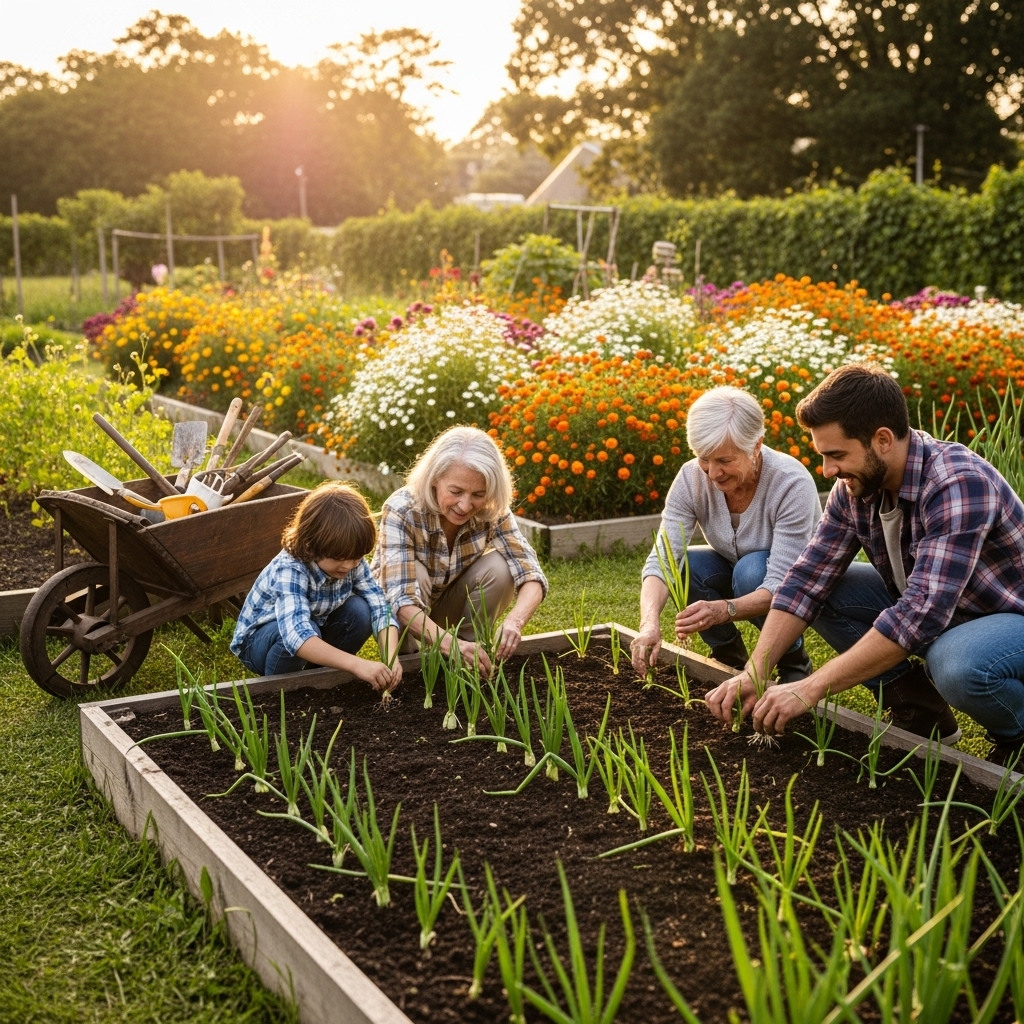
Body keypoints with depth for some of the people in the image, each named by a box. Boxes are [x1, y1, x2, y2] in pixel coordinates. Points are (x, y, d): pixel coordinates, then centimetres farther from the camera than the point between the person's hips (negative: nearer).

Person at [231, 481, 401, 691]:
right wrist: (357, 664, -59)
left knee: (359, 610, -20)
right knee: (298, 633, -36)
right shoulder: (289, 570, -36)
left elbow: (379, 608, -20)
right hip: (260, 640, -5)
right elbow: (297, 635, -51)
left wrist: (390, 657, -39)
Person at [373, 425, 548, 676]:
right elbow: (403, 603, -41)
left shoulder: (494, 513, -22)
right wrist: (449, 644, -57)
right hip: (404, 616, -2)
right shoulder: (402, 511, -32)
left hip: (448, 608, 2)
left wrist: (515, 620, -49)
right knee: (415, 573, -34)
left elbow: (531, 577, -27)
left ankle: (471, 644, -5)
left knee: (499, 567, -25)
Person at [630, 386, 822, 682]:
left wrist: (722, 610, -54)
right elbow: (661, 560, -28)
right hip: (736, 575, 4)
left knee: (751, 570, -34)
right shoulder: (691, 478, -22)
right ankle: (730, 657, 0)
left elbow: (781, 585, -36)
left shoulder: (792, 483, -33)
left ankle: (794, 661, -6)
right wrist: (650, 623, -47)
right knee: (683, 564, -26)